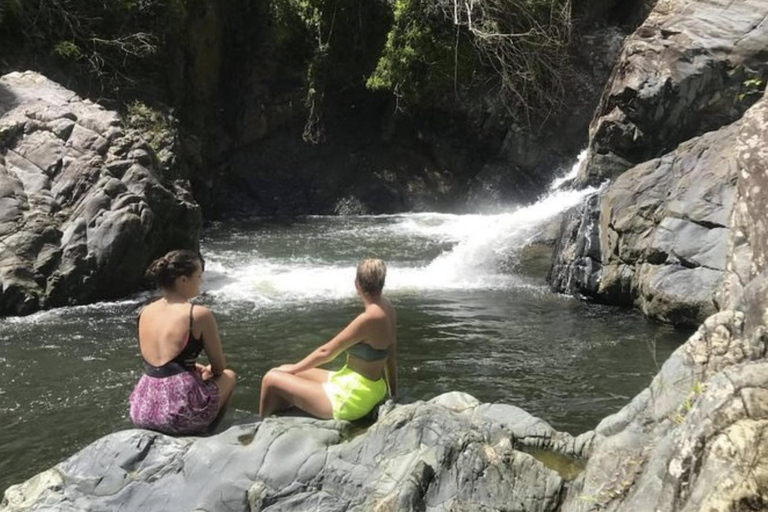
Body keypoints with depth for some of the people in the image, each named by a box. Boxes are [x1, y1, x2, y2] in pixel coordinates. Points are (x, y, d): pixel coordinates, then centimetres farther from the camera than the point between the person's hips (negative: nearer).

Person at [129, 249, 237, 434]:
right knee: (228, 376, 25)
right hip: (181, 413, -6)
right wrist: (207, 371, 23)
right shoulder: (200, 315, -11)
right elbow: (219, 367, 0)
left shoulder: (145, 313, 7)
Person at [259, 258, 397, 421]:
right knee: (284, 372, 17)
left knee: (271, 379, -1)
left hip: (351, 399, -9)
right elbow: (391, 358, 9)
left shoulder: (369, 318, -25)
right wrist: (393, 395, 19)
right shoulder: (387, 308, 0)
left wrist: (292, 369, -3)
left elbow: (326, 352, -16)